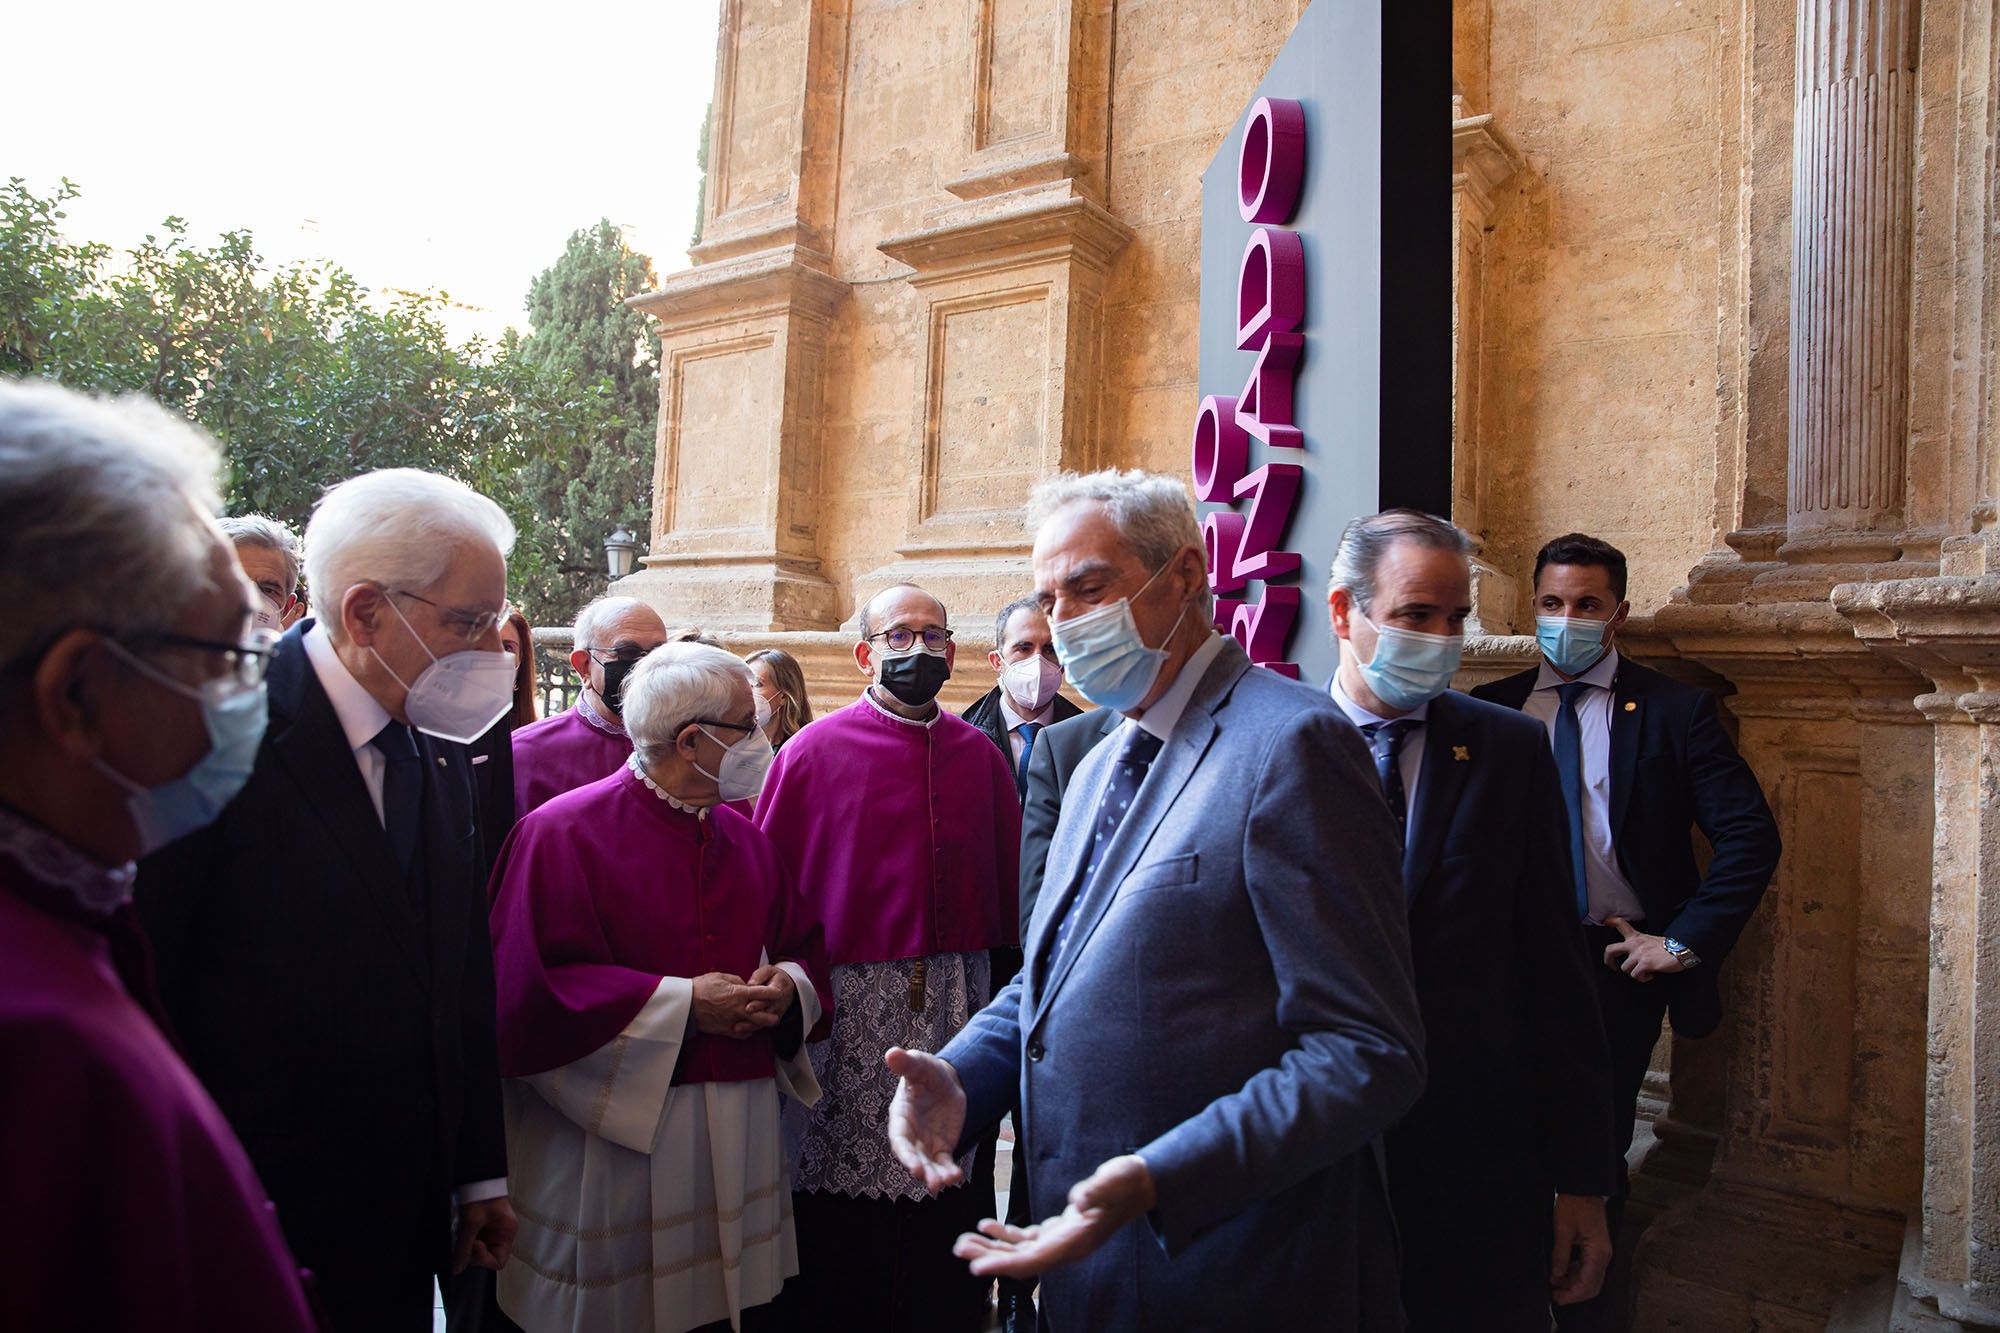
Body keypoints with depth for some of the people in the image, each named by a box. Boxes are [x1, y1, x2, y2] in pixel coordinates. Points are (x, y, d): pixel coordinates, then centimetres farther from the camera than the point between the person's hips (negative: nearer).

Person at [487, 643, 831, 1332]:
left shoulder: (748, 840, 11)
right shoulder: (564, 832, -9)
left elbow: (804, 949, 14)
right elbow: (528, 991, -17)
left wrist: (789, 986, -9)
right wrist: (681, 1004, -17)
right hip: (615, 1144, -5)